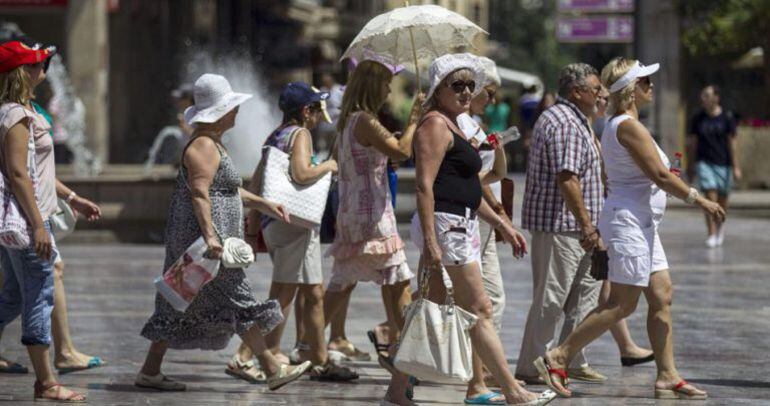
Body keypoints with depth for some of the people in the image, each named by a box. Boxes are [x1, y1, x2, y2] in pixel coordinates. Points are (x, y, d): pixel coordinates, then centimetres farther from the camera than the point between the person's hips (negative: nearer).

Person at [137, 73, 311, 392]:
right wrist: (210, 236, -32)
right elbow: (199, 194, -24)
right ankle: (273, 371, 1)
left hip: (188, 241, 11)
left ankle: (150, 371, 11)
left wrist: (263, 204, 23)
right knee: (240, 304, -4)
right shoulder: (203, 146, -15)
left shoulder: (212, 143, 19)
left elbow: (227, 188, 27)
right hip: (200, 239, -11)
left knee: (181, 309, 10)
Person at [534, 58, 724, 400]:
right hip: (630, 221, -11)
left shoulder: (616, 125, 15)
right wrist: (699, 200, -13)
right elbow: (659, 175, -20)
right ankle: (557, 359, -5)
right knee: (622, 305, -8)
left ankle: (667, 377, 7)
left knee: (662, 298, 7)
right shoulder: (629, 126, -16)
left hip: (642, 224, 11)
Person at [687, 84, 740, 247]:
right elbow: (693, 142, 9)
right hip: (705, 162, 0)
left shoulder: (727, 117, -2)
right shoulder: (697, 119, 3)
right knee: (710, 197, -13)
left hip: (723, 163, 0)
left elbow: (732, 142, -4)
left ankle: (720, 226, 37)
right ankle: (712, 235, -11)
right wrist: (691, 165, 9)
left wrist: (736, 166, -8)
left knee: (722, 199, 9)